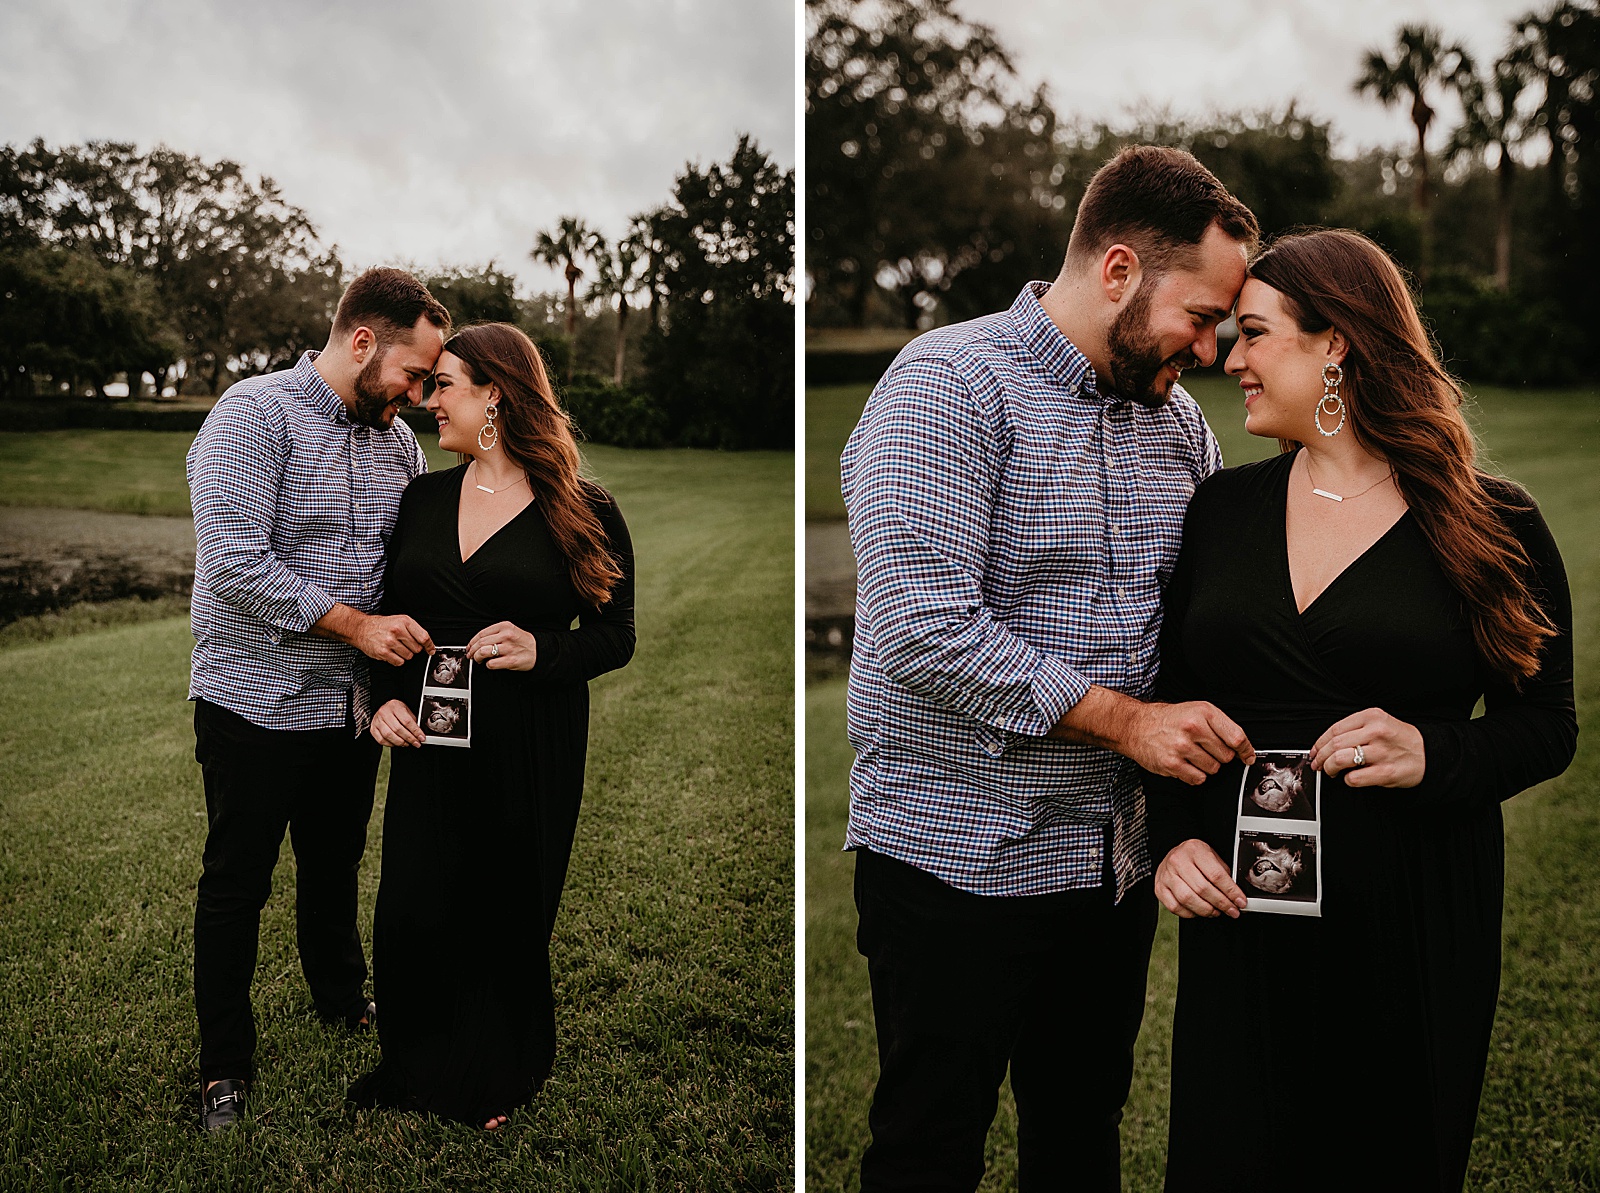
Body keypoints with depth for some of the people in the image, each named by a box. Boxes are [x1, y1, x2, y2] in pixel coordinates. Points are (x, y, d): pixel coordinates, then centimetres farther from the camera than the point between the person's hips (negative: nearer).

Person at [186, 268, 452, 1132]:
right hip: (254, 703, -6)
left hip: (350, 706, 6)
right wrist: (355, 624, -22)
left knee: (336, 866, 22)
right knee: (236, 888, 8)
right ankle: (224, 1062, 24)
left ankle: (342, 997, 44)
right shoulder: (253, 415, -16)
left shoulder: (398, 440, 5)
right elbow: (234, 563, -25)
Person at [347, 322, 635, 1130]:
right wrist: (383, 697, -2)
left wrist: (542, 651, -20)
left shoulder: (585, 512, -6)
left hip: (532, 752, -3)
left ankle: (495, 1080, 32)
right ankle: (413, 1069, 31)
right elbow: (388, 615, 14)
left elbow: (617, 636, -3)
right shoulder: (423, 498, 8)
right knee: (411, 909, 6)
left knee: (509, 913, 8)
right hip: (429, 741, 4)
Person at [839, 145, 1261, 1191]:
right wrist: (1125, 719, -20)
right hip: (959, 859, -6)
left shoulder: (1178, 418, 9)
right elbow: (925, 630, -24)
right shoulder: (948, 384, -14)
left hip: (1118, 860, 7)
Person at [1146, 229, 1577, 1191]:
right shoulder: (1223, 508, 6)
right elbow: (1172, 697, 10)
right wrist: (1177, 834, -4)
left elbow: (1547, 724, 2)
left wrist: (1433, 754, -18)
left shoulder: (1493, 523, -3)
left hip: (1419, 922, -2)